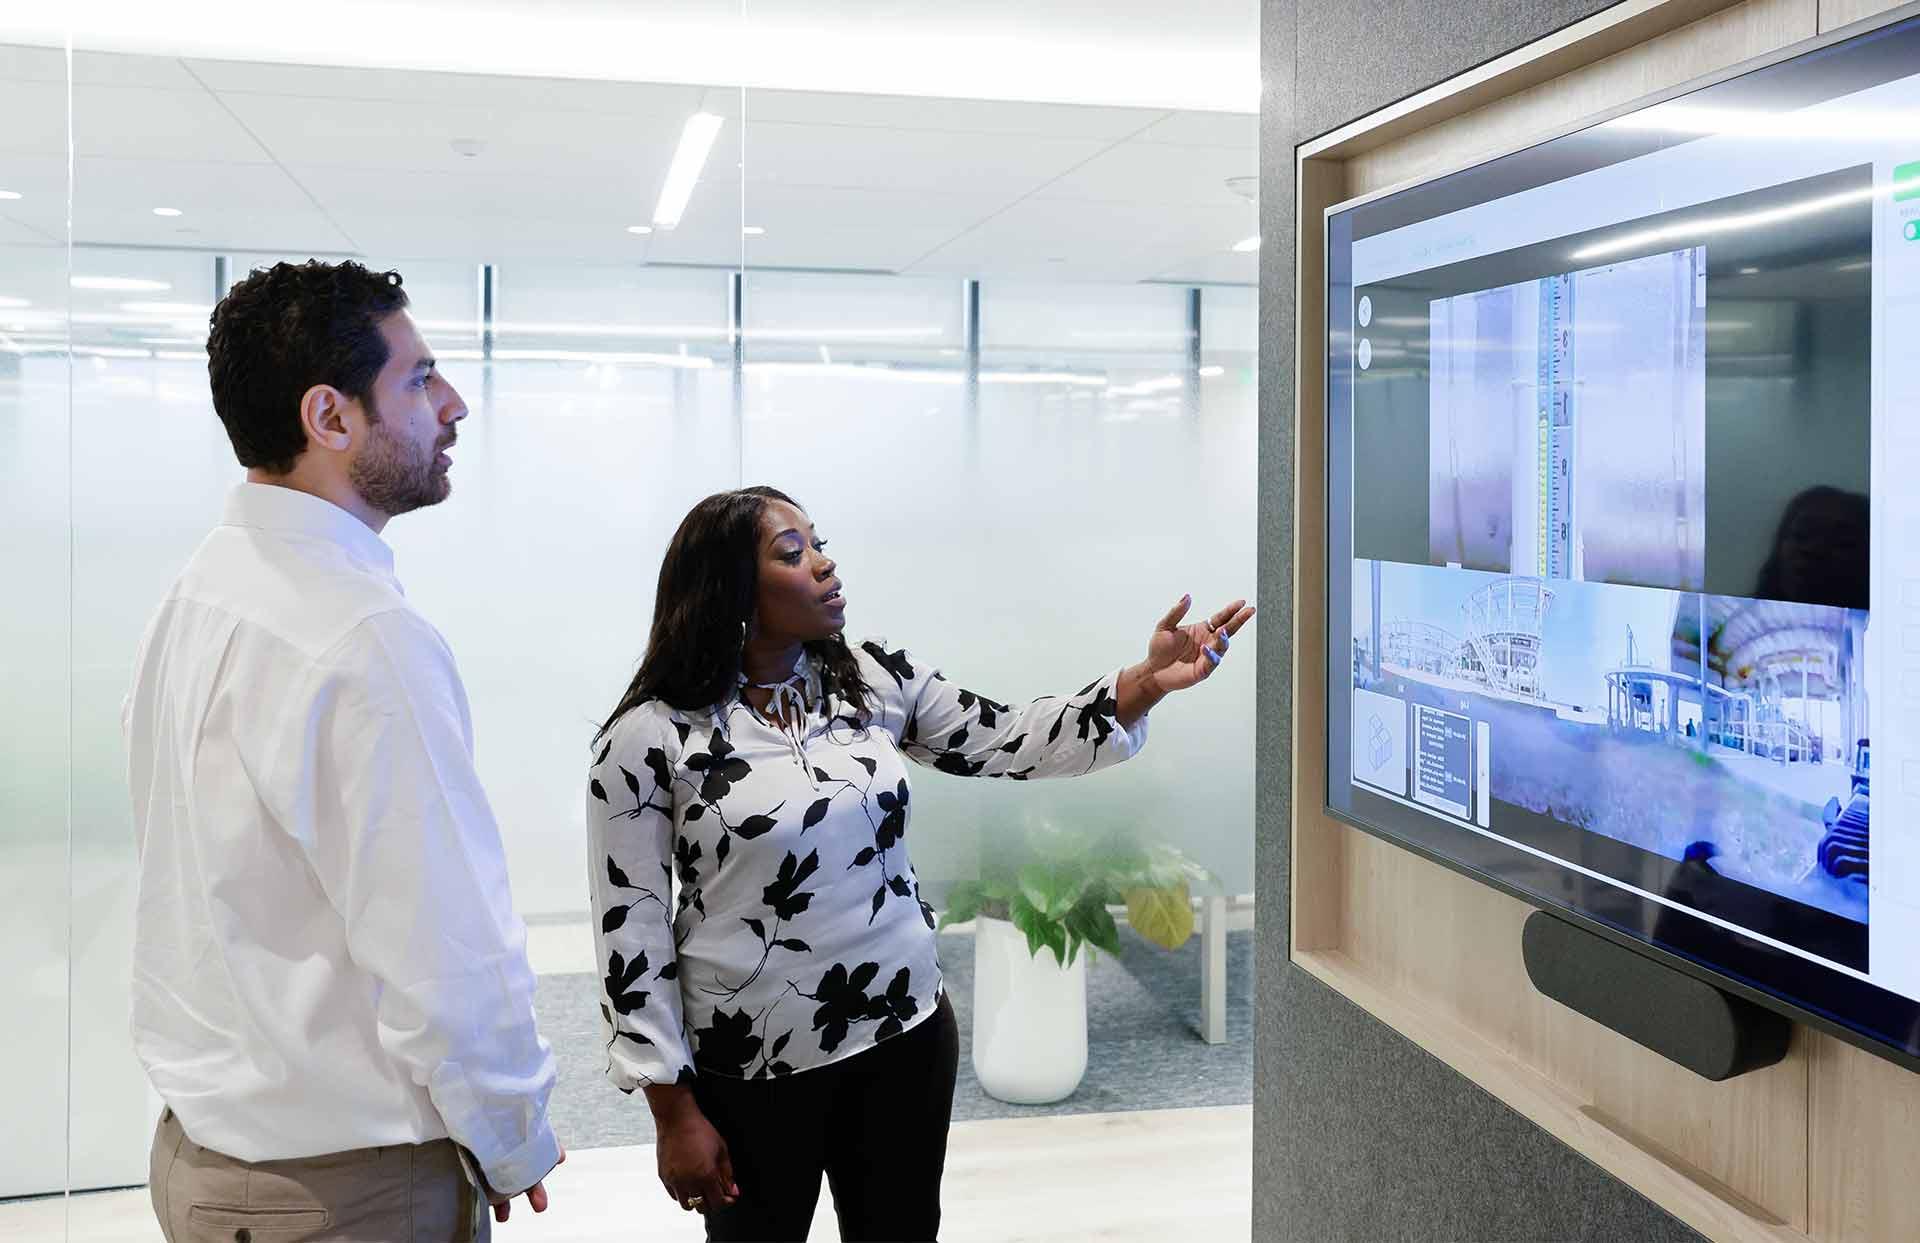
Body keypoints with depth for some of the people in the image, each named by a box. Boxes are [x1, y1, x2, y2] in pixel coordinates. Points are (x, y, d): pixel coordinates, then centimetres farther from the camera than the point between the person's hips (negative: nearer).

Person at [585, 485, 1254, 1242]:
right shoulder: (649, 740, -14)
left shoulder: (876, 679, 0)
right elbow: (632, 938, -10)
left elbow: (1011, 745, 2)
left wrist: (1146, 682, -12)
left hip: (905, 1037, 4)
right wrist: (676, 1115, -9)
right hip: (752, 1070, -4)